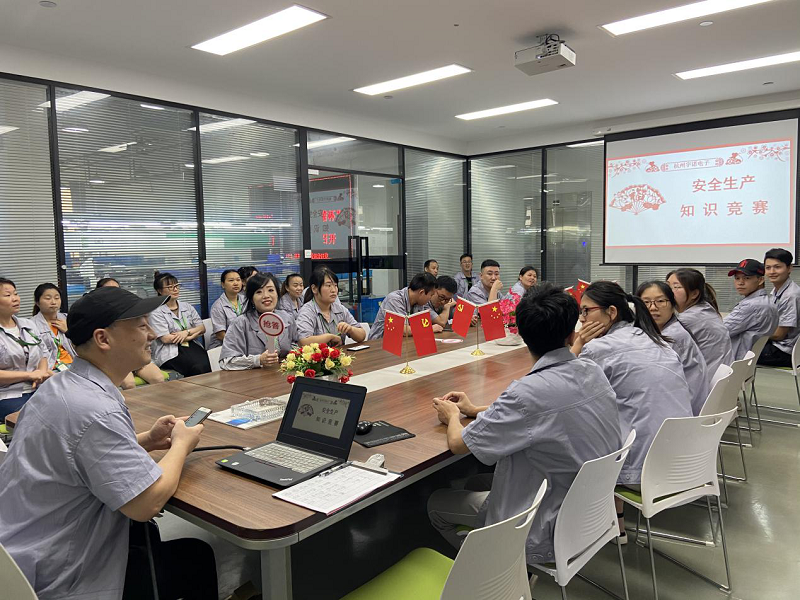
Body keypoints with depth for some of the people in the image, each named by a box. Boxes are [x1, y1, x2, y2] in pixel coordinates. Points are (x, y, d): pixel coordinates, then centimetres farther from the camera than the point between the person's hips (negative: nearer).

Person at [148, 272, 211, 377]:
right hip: (170, 353, -4)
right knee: (198, 367, -33)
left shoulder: (187, 307, 20)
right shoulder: (156, 313, 3)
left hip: (192, 346, 5)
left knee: (205, 363, -31)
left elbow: (202, 328, 14)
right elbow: (166, 339, -7)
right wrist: (192, 335, -3)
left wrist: (187, 332, -6)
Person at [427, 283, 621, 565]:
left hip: (548, 531, -8)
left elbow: (458, 444, -20)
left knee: (436, 503, 10)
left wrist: (453, 416, 2)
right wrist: (476, 409, 13)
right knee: (475, 483, 23)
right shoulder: (593, 372, -8)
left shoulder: (530, 391, -32)